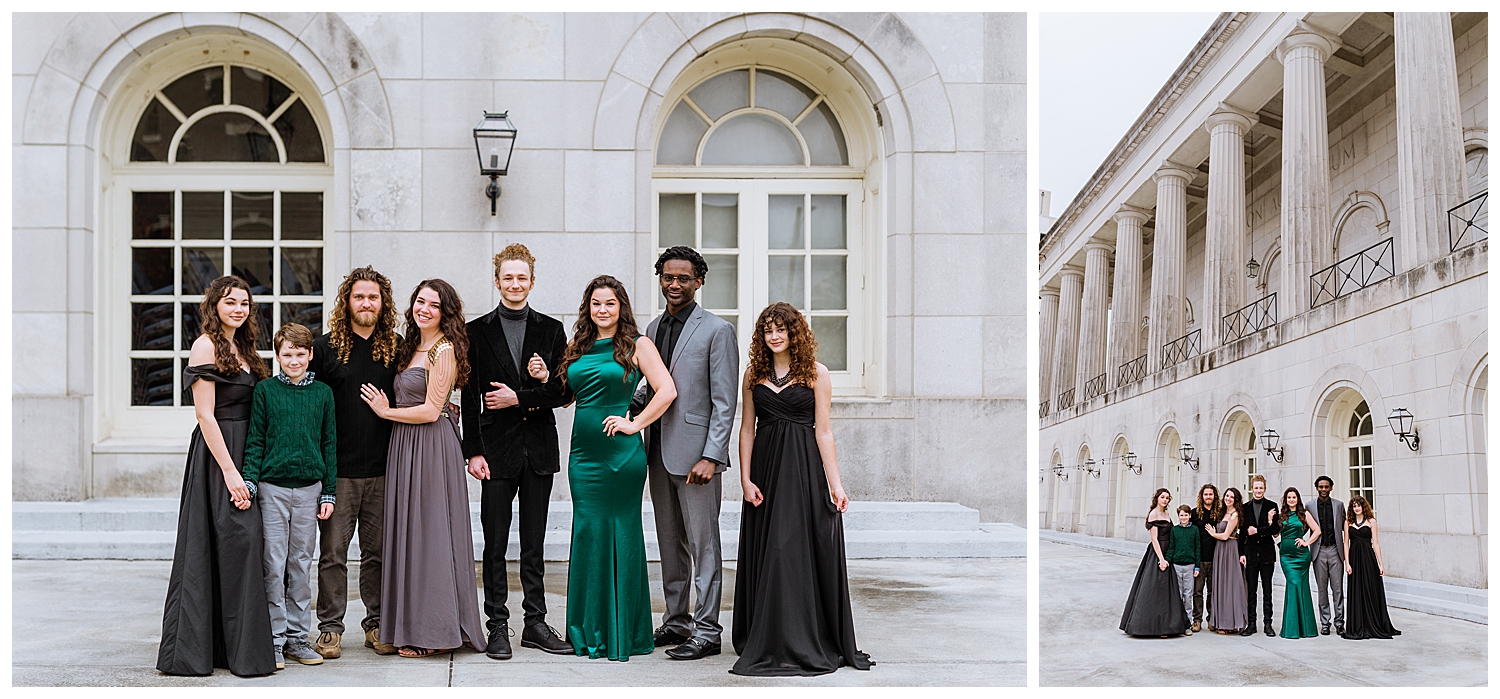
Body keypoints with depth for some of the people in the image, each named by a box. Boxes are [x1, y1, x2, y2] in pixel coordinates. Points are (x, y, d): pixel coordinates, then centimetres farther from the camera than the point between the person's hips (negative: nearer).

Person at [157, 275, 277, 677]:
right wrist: (230, 472, -18)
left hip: (246, 453, 8)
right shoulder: (206, 346, -9)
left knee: (242, 544, 8)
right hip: (218, 453, -8)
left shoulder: (241, 349, 16)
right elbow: (205, 414, -14)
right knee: (237, 540, -10)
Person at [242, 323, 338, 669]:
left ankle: (297, 636, 16)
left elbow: (330, 444, 9)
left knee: (301, 564, 7)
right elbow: (255, 440, 2)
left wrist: (328, 493, 6)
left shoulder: (322, 392, 7)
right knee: (274, 565, 0)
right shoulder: (265, 390, 2)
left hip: (309, 488, 2)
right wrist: (249, 480, -10)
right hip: (272, 487, -2)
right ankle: (275, 638, 7)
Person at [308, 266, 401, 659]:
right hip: (338, 468, -2)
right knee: (333, 552, 2)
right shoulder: (325, 347, 1)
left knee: (379, 552, 8)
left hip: (383, 469, 2)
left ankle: (377, 624, 18)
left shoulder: (395, 347, 8)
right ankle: (330, 628, 12)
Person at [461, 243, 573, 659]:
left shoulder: (551, 330, 8)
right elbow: (470, 398, -1)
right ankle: (497, 627, 9)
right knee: (495, 544, 2)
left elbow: (564, 391, 3)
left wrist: (519, 398, -10)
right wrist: (473, 451, -8)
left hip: (539, 449, 2)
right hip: (497, 449, -2)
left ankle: (535, 624, 15)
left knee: (534, 545, 9)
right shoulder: (477, 331, 3)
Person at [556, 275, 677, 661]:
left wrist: (634, 424, -11)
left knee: (621, 532, 0)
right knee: (587, 532, 6)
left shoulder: (637, 345, -1)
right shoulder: (578, 347, 13)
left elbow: (667, 391, -9)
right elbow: (565, 395, 18)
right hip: (584, 452, 5)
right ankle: (589, 629, 16)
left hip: (621, 453, -5)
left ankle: (622, 631, 9)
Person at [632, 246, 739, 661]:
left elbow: (724, 402, -10)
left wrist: (710, 456, -17)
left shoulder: (717, 330, -6)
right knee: (670, 544, 14)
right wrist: (626, 405, 1)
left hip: (695, 453, -7)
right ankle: (676, 622, 23)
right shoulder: (653, 328, 14)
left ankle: (706, 631, 4)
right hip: (660, 451, 7)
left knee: (703, 544, -2)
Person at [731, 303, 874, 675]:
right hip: (765, 468, 3)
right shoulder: (754, 373, 9)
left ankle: (807, 643, 5)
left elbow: (823, 431, -2)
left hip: (804, 470, -3)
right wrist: (745, 478, -1)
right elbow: (747, 428, 7)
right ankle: (769, 642, 14)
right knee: (767, 553, 5)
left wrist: (835, 483, -7)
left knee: (803, 550, -4)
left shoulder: (816, 373, 1)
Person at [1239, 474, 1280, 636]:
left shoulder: (1272, 506, 2)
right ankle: (1251, 624, 7)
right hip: (1250, 553, 2)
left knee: (1267, 590, 3)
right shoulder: (1245, 507, 9)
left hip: (1267, 553, -2)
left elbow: (1276, 529, -6)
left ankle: (1268, 624, 7)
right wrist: (1242, 553, 1)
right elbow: (1242, 532, 7)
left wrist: (1258, 531, -11)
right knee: (1250, 590, 3)